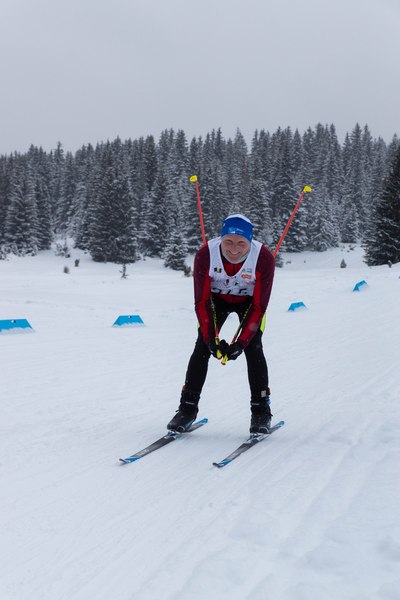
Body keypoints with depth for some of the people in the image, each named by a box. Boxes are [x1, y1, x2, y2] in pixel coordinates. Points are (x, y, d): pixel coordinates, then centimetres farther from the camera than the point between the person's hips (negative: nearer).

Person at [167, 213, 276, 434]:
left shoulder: (264, 258, -33)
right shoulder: (205, 255, -32)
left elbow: (259, 307, -26)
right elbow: (201, 302, -24)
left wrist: (241, 342, -32)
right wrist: (212, 339, -31)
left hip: (250, 301, -1)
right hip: (216, 298, 1)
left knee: (253, 348, -16)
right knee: (202, 346, -11)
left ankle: (261, 410, -5)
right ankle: (187, 407, -2)